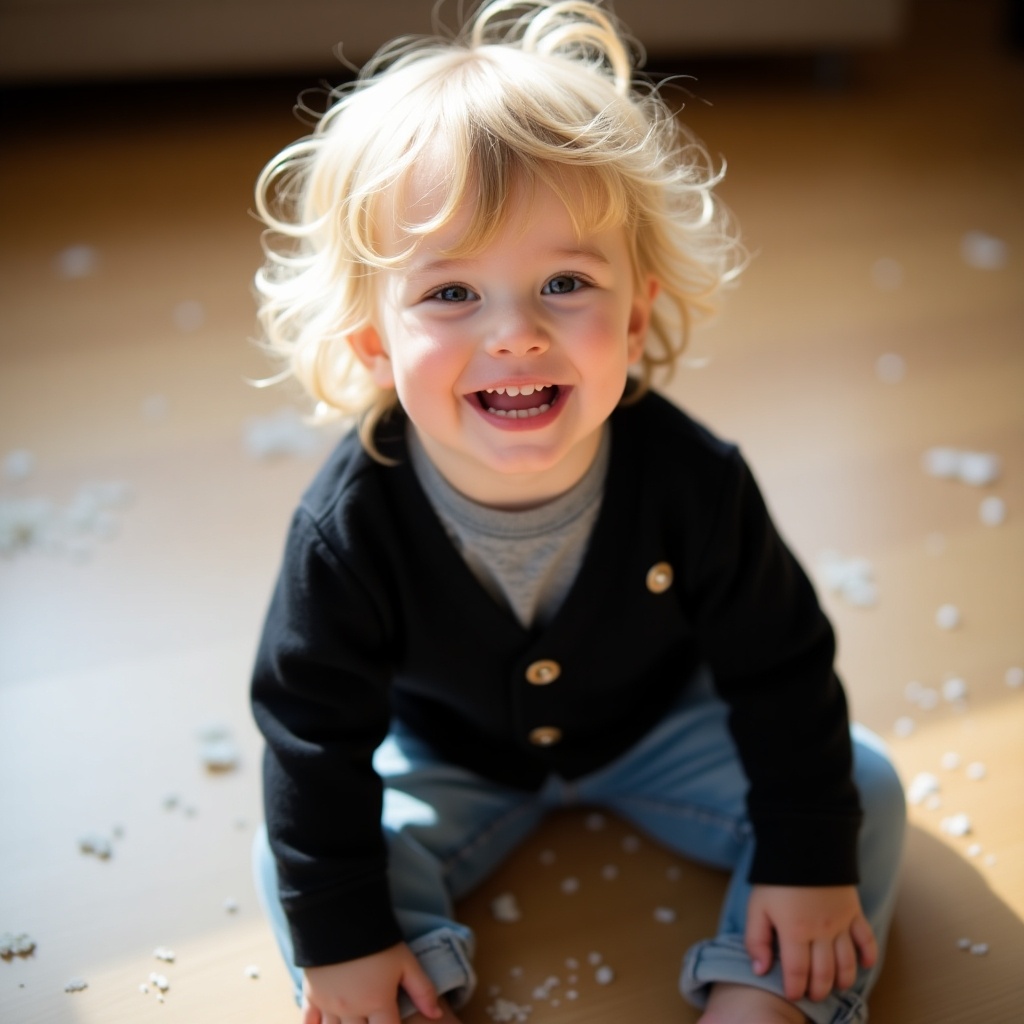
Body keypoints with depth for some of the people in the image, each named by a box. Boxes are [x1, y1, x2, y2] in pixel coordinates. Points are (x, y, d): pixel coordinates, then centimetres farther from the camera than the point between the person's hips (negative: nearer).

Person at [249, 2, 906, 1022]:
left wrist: (809, 859, -13)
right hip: (450, 757, 0)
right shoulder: (350, 527, -33)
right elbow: (314, 734, -21)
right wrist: (338, 935, -16)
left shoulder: (692, 481, -31)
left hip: (660, 722, 1)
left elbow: (781, 671, -17)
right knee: (286, 857, -14)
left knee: (862, 790, -10)